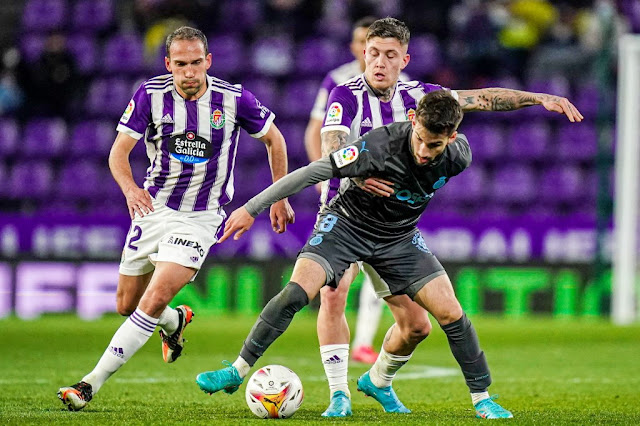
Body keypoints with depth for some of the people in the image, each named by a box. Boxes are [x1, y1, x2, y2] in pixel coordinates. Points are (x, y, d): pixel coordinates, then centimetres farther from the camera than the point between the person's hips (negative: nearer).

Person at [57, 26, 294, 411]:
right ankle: (175, 322, 45)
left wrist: (280, 198, 7)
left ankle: (91, 384, -19)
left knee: (155, 299, -21)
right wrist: (130, 188, -30)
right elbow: (119, 151, -9)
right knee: (127, 305, 10)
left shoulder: (234, 99, -10)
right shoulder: (151, 95, -8)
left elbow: (274, 138, 6)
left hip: (200, 218, -3)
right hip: (154, 207, 3)